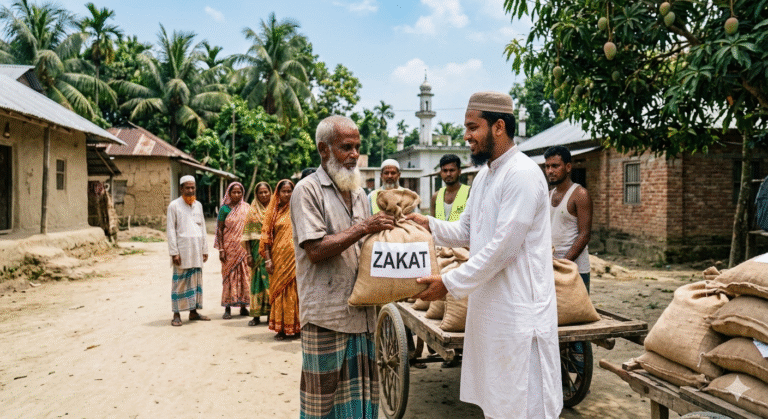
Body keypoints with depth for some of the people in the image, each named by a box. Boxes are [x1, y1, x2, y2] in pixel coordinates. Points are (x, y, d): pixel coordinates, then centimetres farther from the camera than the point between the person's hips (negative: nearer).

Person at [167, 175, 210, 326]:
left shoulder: (198, 205, 13)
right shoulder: (174, 205, -2)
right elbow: (170, 230, -5)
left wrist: (205, 249, 11)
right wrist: (174, 252, -11)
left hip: (197, 251, 5)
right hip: (182, 250, -5)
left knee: (196, 280, 7)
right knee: (180, 281, -1)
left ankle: (193, 312, 16)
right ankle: (176, 314, 6)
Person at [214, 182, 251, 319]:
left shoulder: (247, 208, 7)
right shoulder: (224, 209, -1)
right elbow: (220, 230, -2)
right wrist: (221, 250, -8)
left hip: (244, 247, 3)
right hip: (230, 247, -2)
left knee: (245, 274, 4)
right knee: (229, 275, -1)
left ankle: (243, 306, 13)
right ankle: (227, 308, 5)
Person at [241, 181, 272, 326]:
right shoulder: (252, 212, 5)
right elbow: (247, 235, 2)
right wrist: (249, 254, -5)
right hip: (258, 250, 0)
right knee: (258, 280, 0)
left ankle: (271, 313, 12)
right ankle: (256, 315, 6)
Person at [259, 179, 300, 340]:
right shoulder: (273, 211, 7)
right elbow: (266, 235, 4)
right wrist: (268, 259, -4)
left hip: (295, 256, -1)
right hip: (278, 257, 1)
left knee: (294, 291, 1)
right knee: (279, 291, 3)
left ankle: (296, 327, 11)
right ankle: (281, 328, 11)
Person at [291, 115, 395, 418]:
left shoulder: (359, 194, 17)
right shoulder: (308, 190, -6)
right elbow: (315, 250, -15)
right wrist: (363, 228, -17)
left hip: (362, 312, 7)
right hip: (326, 315, -6)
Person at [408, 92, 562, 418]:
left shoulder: (523, 174, -18)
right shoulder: (484, 175, 12)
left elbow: (501, 247, -23)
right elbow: (466, 230, 15)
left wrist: (450, 284, -19)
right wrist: (428, 224, -2)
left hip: (518, 310, -9)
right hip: (488, 304, 9)